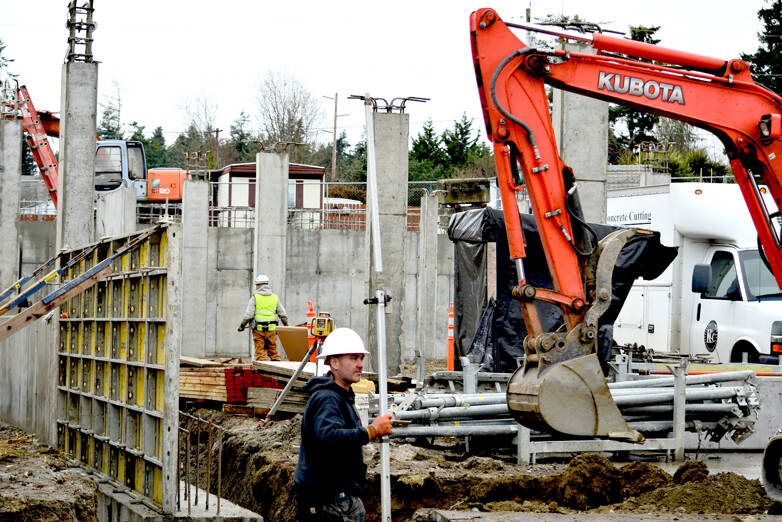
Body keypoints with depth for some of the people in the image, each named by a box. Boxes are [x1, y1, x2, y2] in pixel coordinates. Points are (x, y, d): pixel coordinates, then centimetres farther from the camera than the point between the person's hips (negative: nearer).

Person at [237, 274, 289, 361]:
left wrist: (242, 325, 5)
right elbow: (283, 314, 10)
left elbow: (248, 314, -7)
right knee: (273, 351, 10)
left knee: (260, 352, 0)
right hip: (271, 329, 3)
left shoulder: (255, 297, -3)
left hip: (258, 329, -3)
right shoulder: (275, 297, 8)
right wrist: (286, 325, 23)